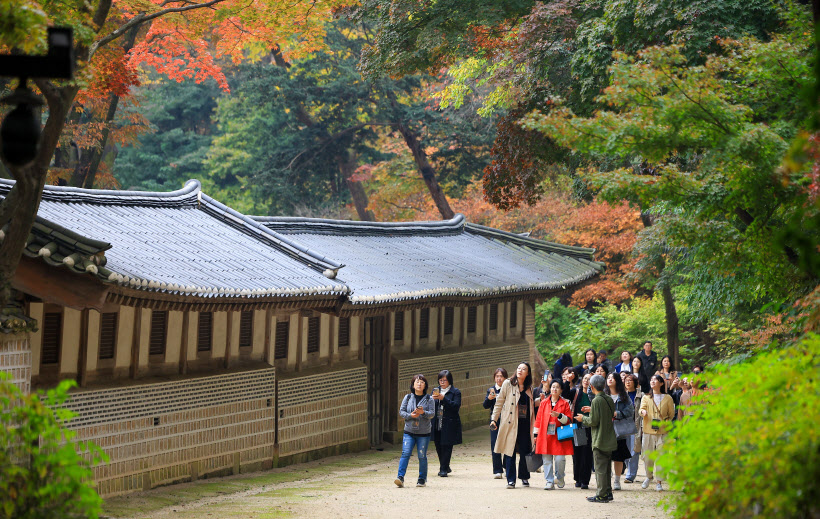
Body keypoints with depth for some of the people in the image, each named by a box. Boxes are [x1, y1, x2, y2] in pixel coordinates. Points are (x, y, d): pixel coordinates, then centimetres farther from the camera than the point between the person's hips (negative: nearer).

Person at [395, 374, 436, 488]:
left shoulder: (429, 399, 4)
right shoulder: (407, 397, 8)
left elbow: (432, 413, -2)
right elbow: (401, 411, 6)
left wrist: (423, 412, -21)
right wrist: (410, 415, -13)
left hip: (424, 433, -1)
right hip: (409, 431, 1)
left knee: (422, 456, 3)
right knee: (405, 454, -11)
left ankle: (422, 479, 15)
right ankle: (400, 477, -14)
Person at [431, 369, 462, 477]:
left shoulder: (455, 392, 0)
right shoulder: (436, 390, 14)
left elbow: (456, 406, -12)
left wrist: (443, 398, -21)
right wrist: (432, 399, -13)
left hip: (449, 424, -5)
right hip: (437, 423, 5)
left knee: (446, 446, -5)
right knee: (438, 446, 7)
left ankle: (444, 469, 2)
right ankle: (445, 467, 22)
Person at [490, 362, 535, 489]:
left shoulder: (529, 388, 13)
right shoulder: (508, 384, 2)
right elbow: (499, 402, 3)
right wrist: (494, 419, -1)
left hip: (525, 423, 3)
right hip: (510, 423, -3)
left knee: (525, 451, 2)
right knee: (510, 451, -4)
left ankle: (524, 477, 19)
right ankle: (511, 480, 1)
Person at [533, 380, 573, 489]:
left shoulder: (565, 403, 6)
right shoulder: (544, 403, 12)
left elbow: (569, 420, 2)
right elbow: (539, 419, 14)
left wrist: (559, 416, -16)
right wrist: (535, 434, 11)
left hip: (559, 436, -2)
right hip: (545, 436, 2)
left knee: (559, 459, -9)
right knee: (547, 459, -2)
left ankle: (559, 478, 16)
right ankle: (549, 481, 6)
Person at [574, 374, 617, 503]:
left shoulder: (596, 401, -16)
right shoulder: (610, 400, 6)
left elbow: (594, 421, -18)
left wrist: (583, 418, 1)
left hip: (600, 441, -8)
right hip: (610, 440, 8)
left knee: (600, 468, -2)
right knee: (607, 468, 15)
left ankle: (602, 495, 0)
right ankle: (608, 492, 20)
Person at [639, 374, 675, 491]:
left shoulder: (667, 398, 9)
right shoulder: (646, 398, 12)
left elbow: (671, 413, 12)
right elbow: (641, 409, -4)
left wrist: (665, 421, -6)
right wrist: (643, 412, -27)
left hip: (662, 431, -1)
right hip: (648, 430, 1)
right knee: (647, 455, 2)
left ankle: (659, 481, 1)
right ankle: (649, 476, 26)